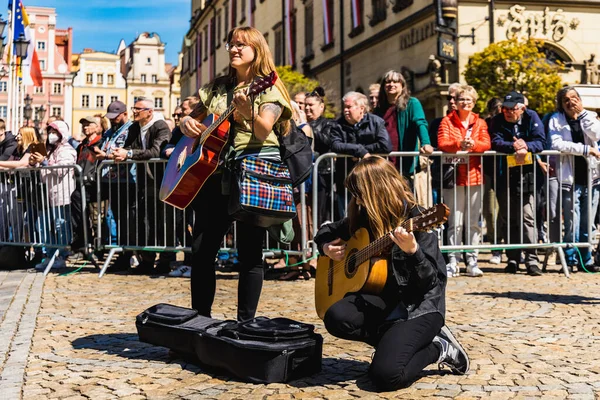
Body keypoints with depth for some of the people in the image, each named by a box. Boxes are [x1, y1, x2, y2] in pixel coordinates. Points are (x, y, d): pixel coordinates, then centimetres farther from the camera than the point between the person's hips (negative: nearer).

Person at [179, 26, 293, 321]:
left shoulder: (268, 89, 1)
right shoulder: (217, 88, 18)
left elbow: (263, 131, -15)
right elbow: (191, 120, 24)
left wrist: (248, 112, -35)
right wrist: (187, 123, 0)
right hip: (217, 172, 6)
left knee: (249, 253, -4)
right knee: (201, 250, 3)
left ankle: (245, 323, 3)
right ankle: (200, 317, 14)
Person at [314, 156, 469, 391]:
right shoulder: (364, 217, 6)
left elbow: (430, 281, -17)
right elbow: (326, 231, 22)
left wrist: (412, 251, -35)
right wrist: (326, 246, -1)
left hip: (420, 305, -6)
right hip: (385, 298, 6)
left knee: (386, 375, -26)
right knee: (336, 318, -26)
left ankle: (437, 348, 3)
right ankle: (397, 340, -3)